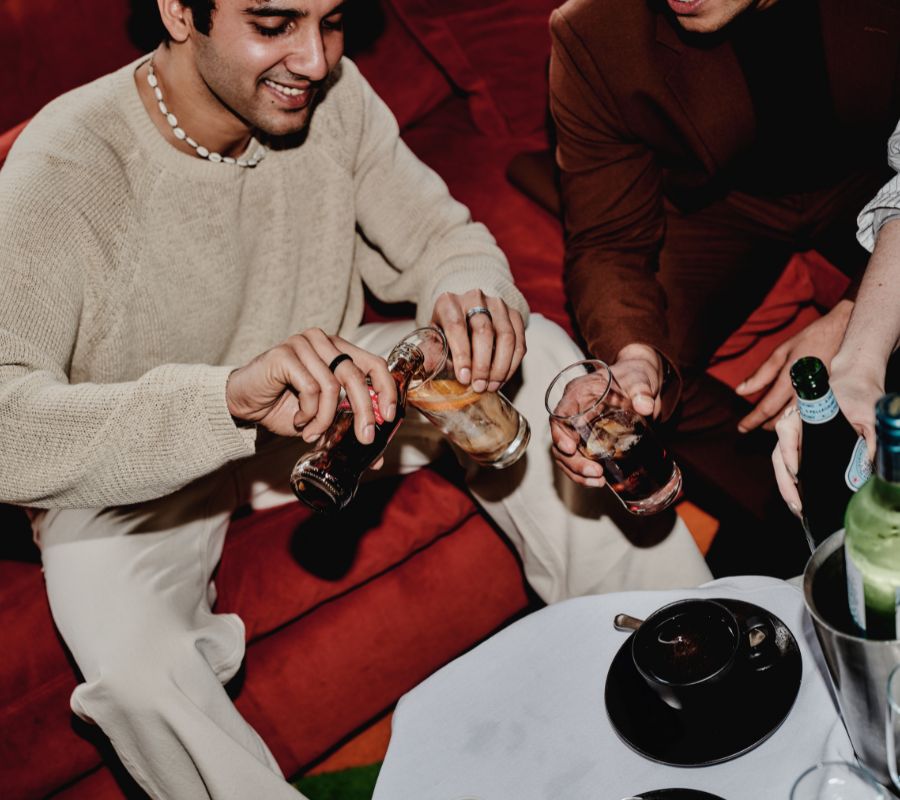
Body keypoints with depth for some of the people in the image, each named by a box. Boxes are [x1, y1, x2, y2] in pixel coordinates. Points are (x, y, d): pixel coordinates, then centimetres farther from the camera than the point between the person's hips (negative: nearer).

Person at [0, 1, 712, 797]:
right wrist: (225, 395, -56)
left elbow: (440, 235, -3)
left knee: (537, 361, -10)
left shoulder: (331, 95, -13)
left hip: (320, 400, 5)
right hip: (137, 475, -4)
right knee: (131, 669, -34)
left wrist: (473, 294, -30)